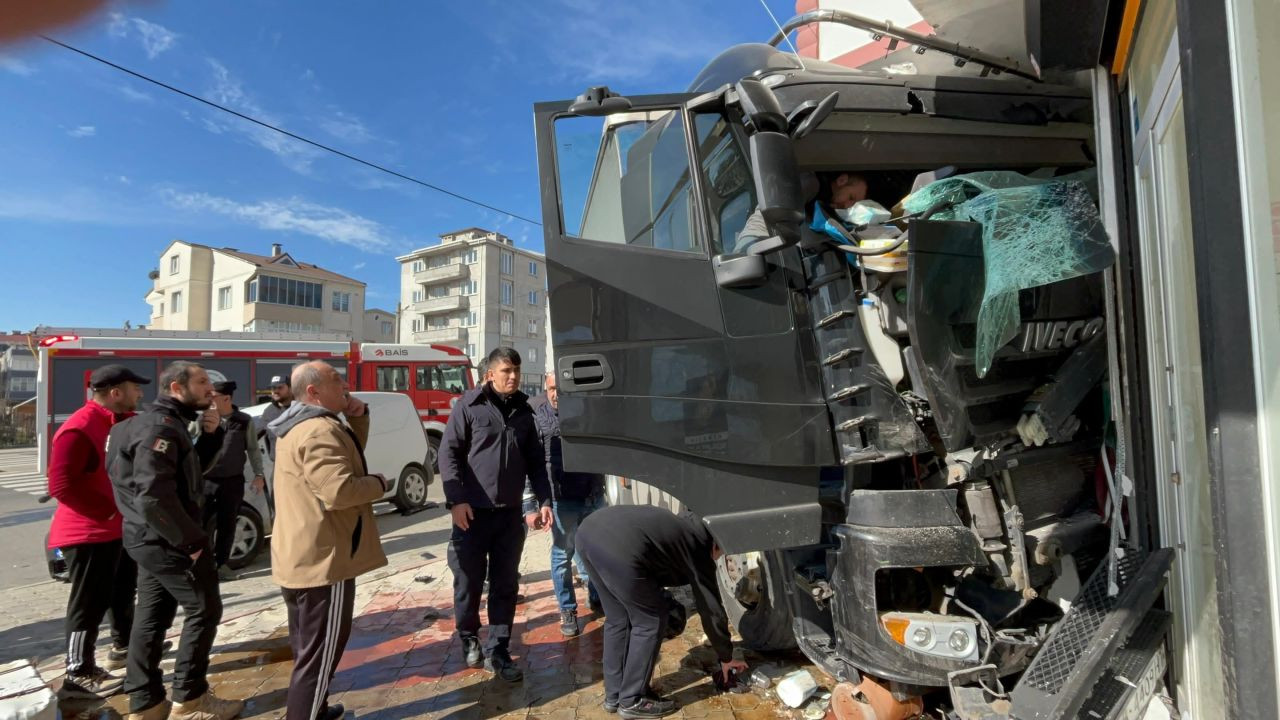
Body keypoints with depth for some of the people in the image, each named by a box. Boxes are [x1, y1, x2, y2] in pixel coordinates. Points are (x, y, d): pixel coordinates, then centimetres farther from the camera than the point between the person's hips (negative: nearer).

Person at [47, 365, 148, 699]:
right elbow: (61, 485, -26)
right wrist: (107, 511, -23)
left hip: (121, 526, 10)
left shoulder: (126, 421, 7)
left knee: (124, 588, 23)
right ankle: (79, 675, 10)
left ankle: (123, 643, 41)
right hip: (89, 532, -10)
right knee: (90, 601, -2)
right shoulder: (79, 429, -21)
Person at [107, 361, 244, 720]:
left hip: (152, 537, 10)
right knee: (204, 610, 1)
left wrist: (210, 434, 0)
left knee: (152, 617, 15)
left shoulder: (164, 423, 12)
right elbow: (154, 497, -28)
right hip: (166, 539, -10)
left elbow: (191, 468, 16)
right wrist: (193, 540, -21)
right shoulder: (161, 428, -21)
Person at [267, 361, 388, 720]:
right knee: (320, 651, 2)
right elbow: (339, 491, -32)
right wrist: (379, 483, -14)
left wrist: (358, 417, 2)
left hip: (299, 556, 11)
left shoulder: (299, 425, 12)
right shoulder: (320, 430, -23)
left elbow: (347, 456, 18)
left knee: (308, 646, 25)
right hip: (323, 559, -11)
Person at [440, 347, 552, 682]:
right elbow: (448, 453, -8)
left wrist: (544, 500, 4)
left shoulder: (523, 411, 9)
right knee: (469, 582, 8)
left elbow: (535, 461, 13)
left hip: (510, 513, 4)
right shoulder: (469, 405, -4)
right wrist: (456, 499, -16)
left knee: (505, 585, 8)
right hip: (473, 511, -3)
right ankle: (469, 638, 33)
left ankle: (497, 651, 21)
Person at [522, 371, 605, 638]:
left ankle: (596, 600, 39)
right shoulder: (535, 414, -10)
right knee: (563, 555, 9)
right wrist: (529, 506, -11)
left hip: (594, 496, 4)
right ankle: (567, 610, 27)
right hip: (561, 500, -4)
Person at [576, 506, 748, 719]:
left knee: (618, 619, 24)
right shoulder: (699, 548, 17)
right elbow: (712, 609, 24)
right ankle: (631, 701, 22)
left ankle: (614, 695, 34)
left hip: (589, 530, 9)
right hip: (621, 547, -8)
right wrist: (726, 658, 37)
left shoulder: (682, 526, 35)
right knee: (650, 622, 13)